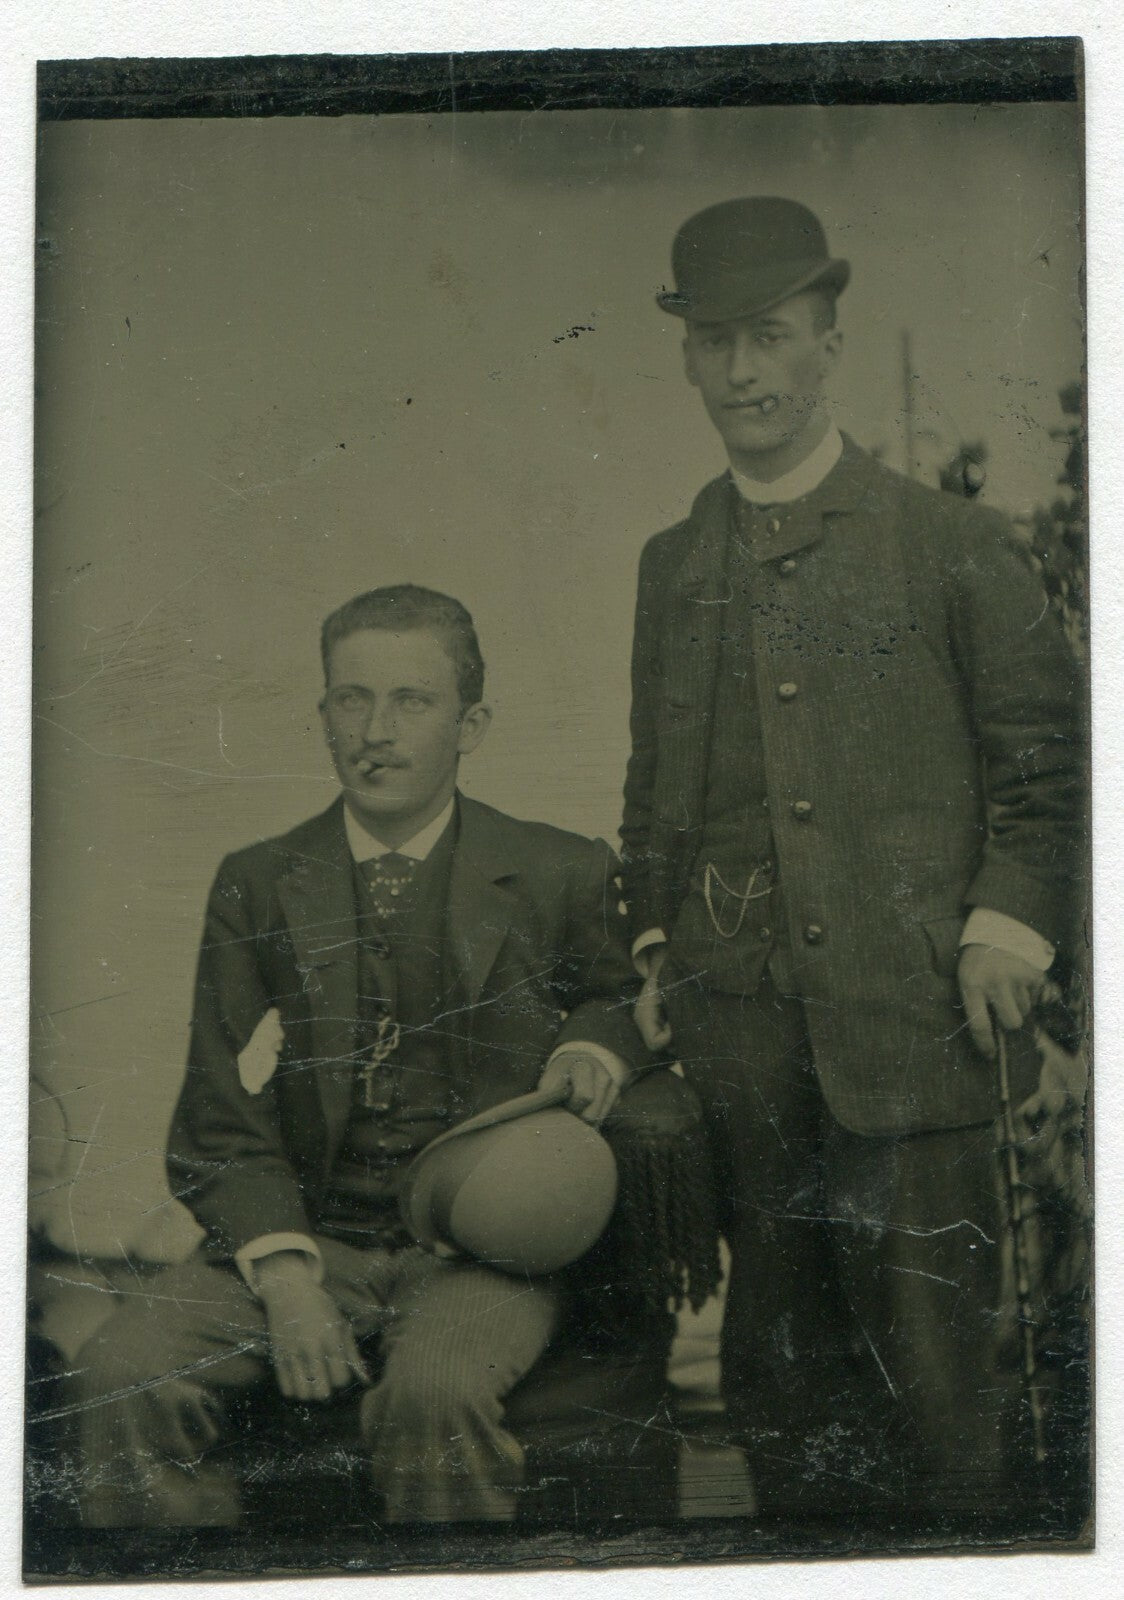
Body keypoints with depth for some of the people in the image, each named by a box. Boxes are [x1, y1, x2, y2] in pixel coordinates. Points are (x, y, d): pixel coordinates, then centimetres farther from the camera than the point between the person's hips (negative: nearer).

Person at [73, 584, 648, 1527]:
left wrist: (592, 1047, -3)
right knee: (124, 1378, -23)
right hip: (304, 1236, 2)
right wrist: (285, 1280, -13)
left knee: (432, 1391, -34)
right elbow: (222, 1129, 5)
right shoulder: (256, 889, 9)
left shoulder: (563, 876, 5)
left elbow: (629, 1003, 23)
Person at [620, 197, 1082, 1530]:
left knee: (933, 1345, -4)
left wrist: (1008, 927, -5)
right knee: (778, 1353, 11)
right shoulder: (671, 567, 14)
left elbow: (1042, 751, 4)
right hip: (743, 1020, 4)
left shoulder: (951, 545, 3)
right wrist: (656, 951, 12)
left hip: (908, 1012, -4)